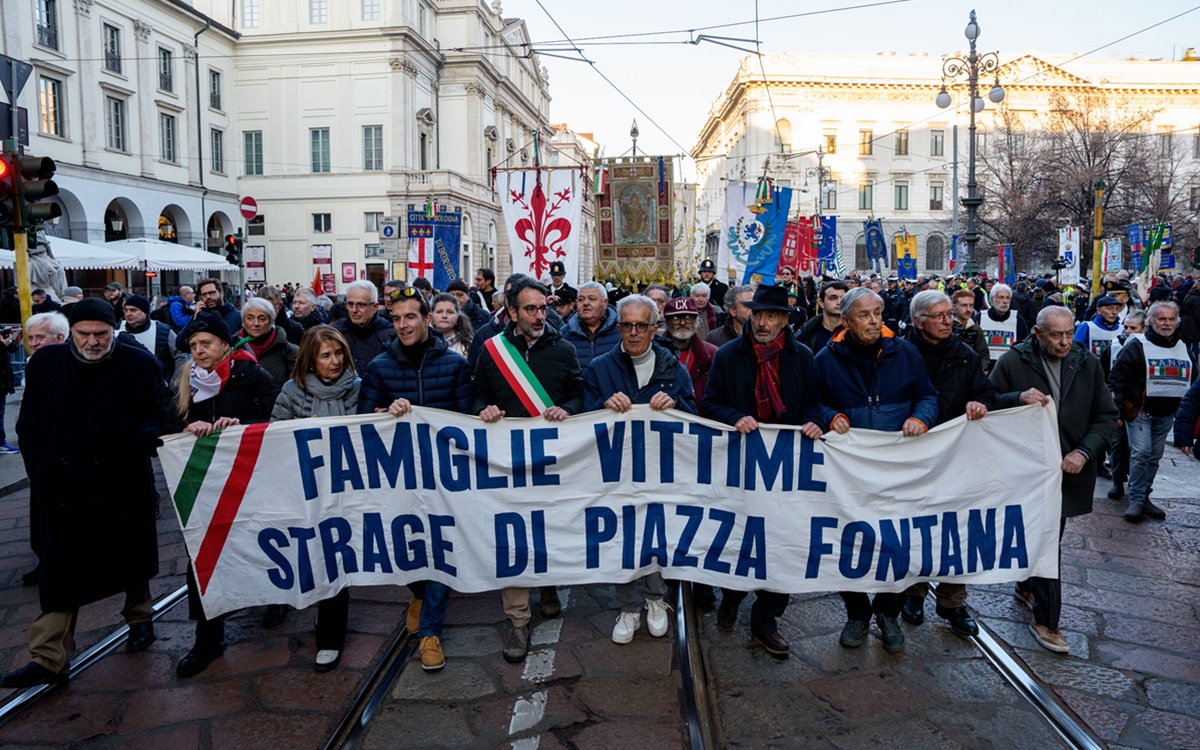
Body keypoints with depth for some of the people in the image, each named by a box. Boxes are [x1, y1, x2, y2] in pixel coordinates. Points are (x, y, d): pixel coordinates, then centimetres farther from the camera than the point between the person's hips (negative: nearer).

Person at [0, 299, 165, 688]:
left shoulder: (139, 363, -7)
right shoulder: (45, 362, 0)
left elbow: (156, 415, -1)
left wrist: (147, 434, -24)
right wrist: (41, 473, -1)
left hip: (124, 486, -1)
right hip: (62, 488, 1)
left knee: (131, 558, 16)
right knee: (58, 571, 2)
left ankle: (139, 617, 40)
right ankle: (49, 659, 9)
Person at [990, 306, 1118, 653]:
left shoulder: (1087, 364, 3)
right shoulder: (1013, 362, -7)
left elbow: (1107, 416, 6)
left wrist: (1084, 452, -9)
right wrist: (1018, 398, -23)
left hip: (1070, 469, 4)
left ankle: (1028, 586, 42)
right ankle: (1046, 621, 6)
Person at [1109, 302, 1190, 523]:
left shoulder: (1183, 348, 12)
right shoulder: (1138, 345, -7)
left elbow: (1189, 380, 22)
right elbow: (1117, 376, -9)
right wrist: (1124, 403, -12)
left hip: (1166, 414, 6)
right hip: (1140, 411, -6)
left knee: (1154, 457, 10)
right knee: (1140, 453, -14)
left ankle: (1144, 498, 20)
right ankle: (1137, 501, -7)